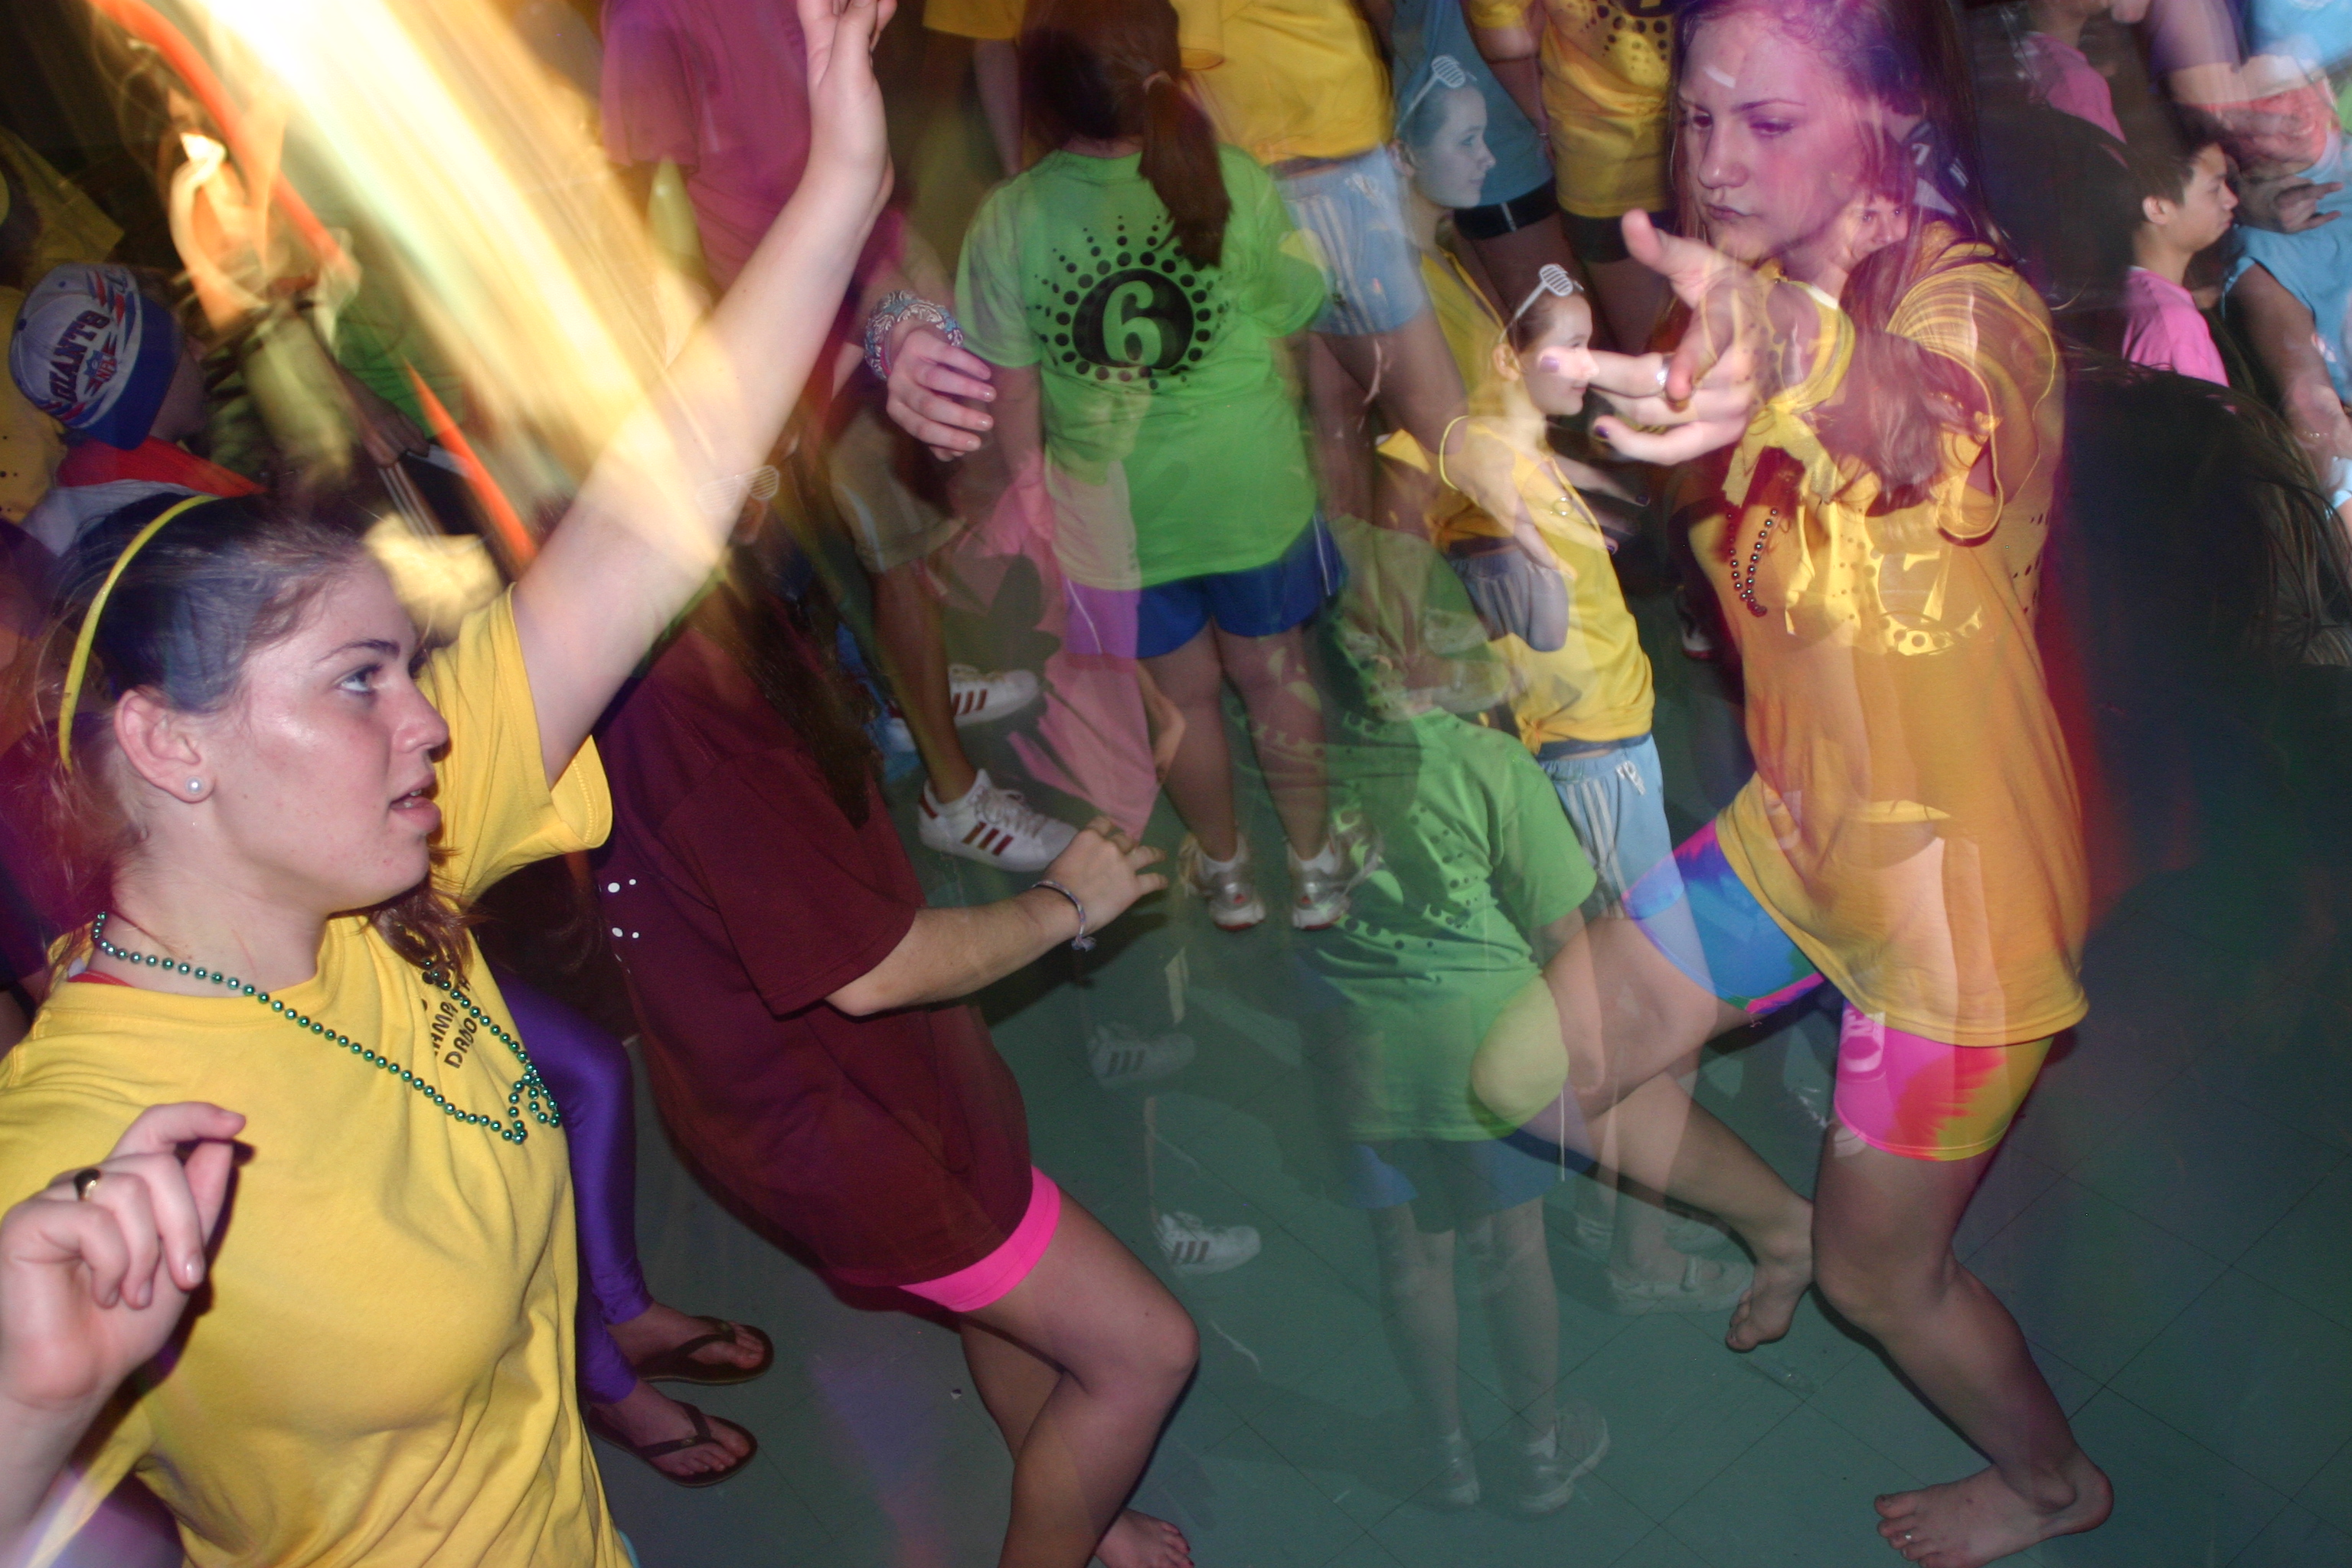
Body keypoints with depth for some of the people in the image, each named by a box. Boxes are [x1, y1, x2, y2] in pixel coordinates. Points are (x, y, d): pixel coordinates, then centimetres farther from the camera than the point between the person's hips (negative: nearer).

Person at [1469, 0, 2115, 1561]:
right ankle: (1781, 1223, 41)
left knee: (1884, 1274, 10)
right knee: (1527, 1078, 11)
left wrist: (1792, 350, -73)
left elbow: (1922, 410, -52)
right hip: (1802, 826, 7)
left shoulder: (1975, 302, -27)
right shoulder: (1759, 285, -2)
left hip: (1962, 874, -7)